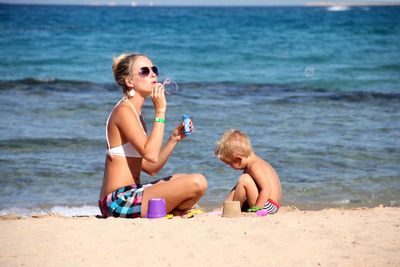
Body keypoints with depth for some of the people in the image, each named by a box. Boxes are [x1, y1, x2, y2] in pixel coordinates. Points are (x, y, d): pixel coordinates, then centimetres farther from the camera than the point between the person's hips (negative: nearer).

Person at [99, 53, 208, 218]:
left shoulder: (136, 114, 17)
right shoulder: (123, 111, -11)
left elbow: (151, 168, 16)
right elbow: (151, 154, -25)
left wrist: (173, 139, 6)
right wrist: (160, 111, -18)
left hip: (129, 195, 10)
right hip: (120, 200, -10)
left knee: (184, 179, 30)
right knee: (197, 183, -19)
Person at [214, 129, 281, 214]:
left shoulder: (255, 166, -19)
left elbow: (267, 189, -28)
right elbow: (238, 187, 18)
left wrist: (256, 209, -29)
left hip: (267, 206, -11)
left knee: (244, 180, -23)